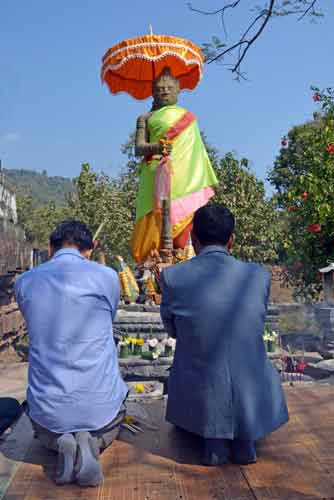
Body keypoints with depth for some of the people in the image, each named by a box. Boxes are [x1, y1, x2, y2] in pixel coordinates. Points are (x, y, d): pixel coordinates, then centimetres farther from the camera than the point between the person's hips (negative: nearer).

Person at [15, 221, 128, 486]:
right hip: (101, 406, -1)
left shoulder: (25, 282, -2)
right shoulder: (107, 277, -9)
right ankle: (93, 443, 1)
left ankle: (60, 445, 3)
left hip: (48, 409, 2)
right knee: (108, 430, 35)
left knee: (47, 436, 38)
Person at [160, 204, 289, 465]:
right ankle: (245, 437, 15)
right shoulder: (259, 275, -7)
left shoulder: (172, 276, -11)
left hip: (198, 406, -1)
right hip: (254, 406, 1)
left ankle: (211, 437, 12)